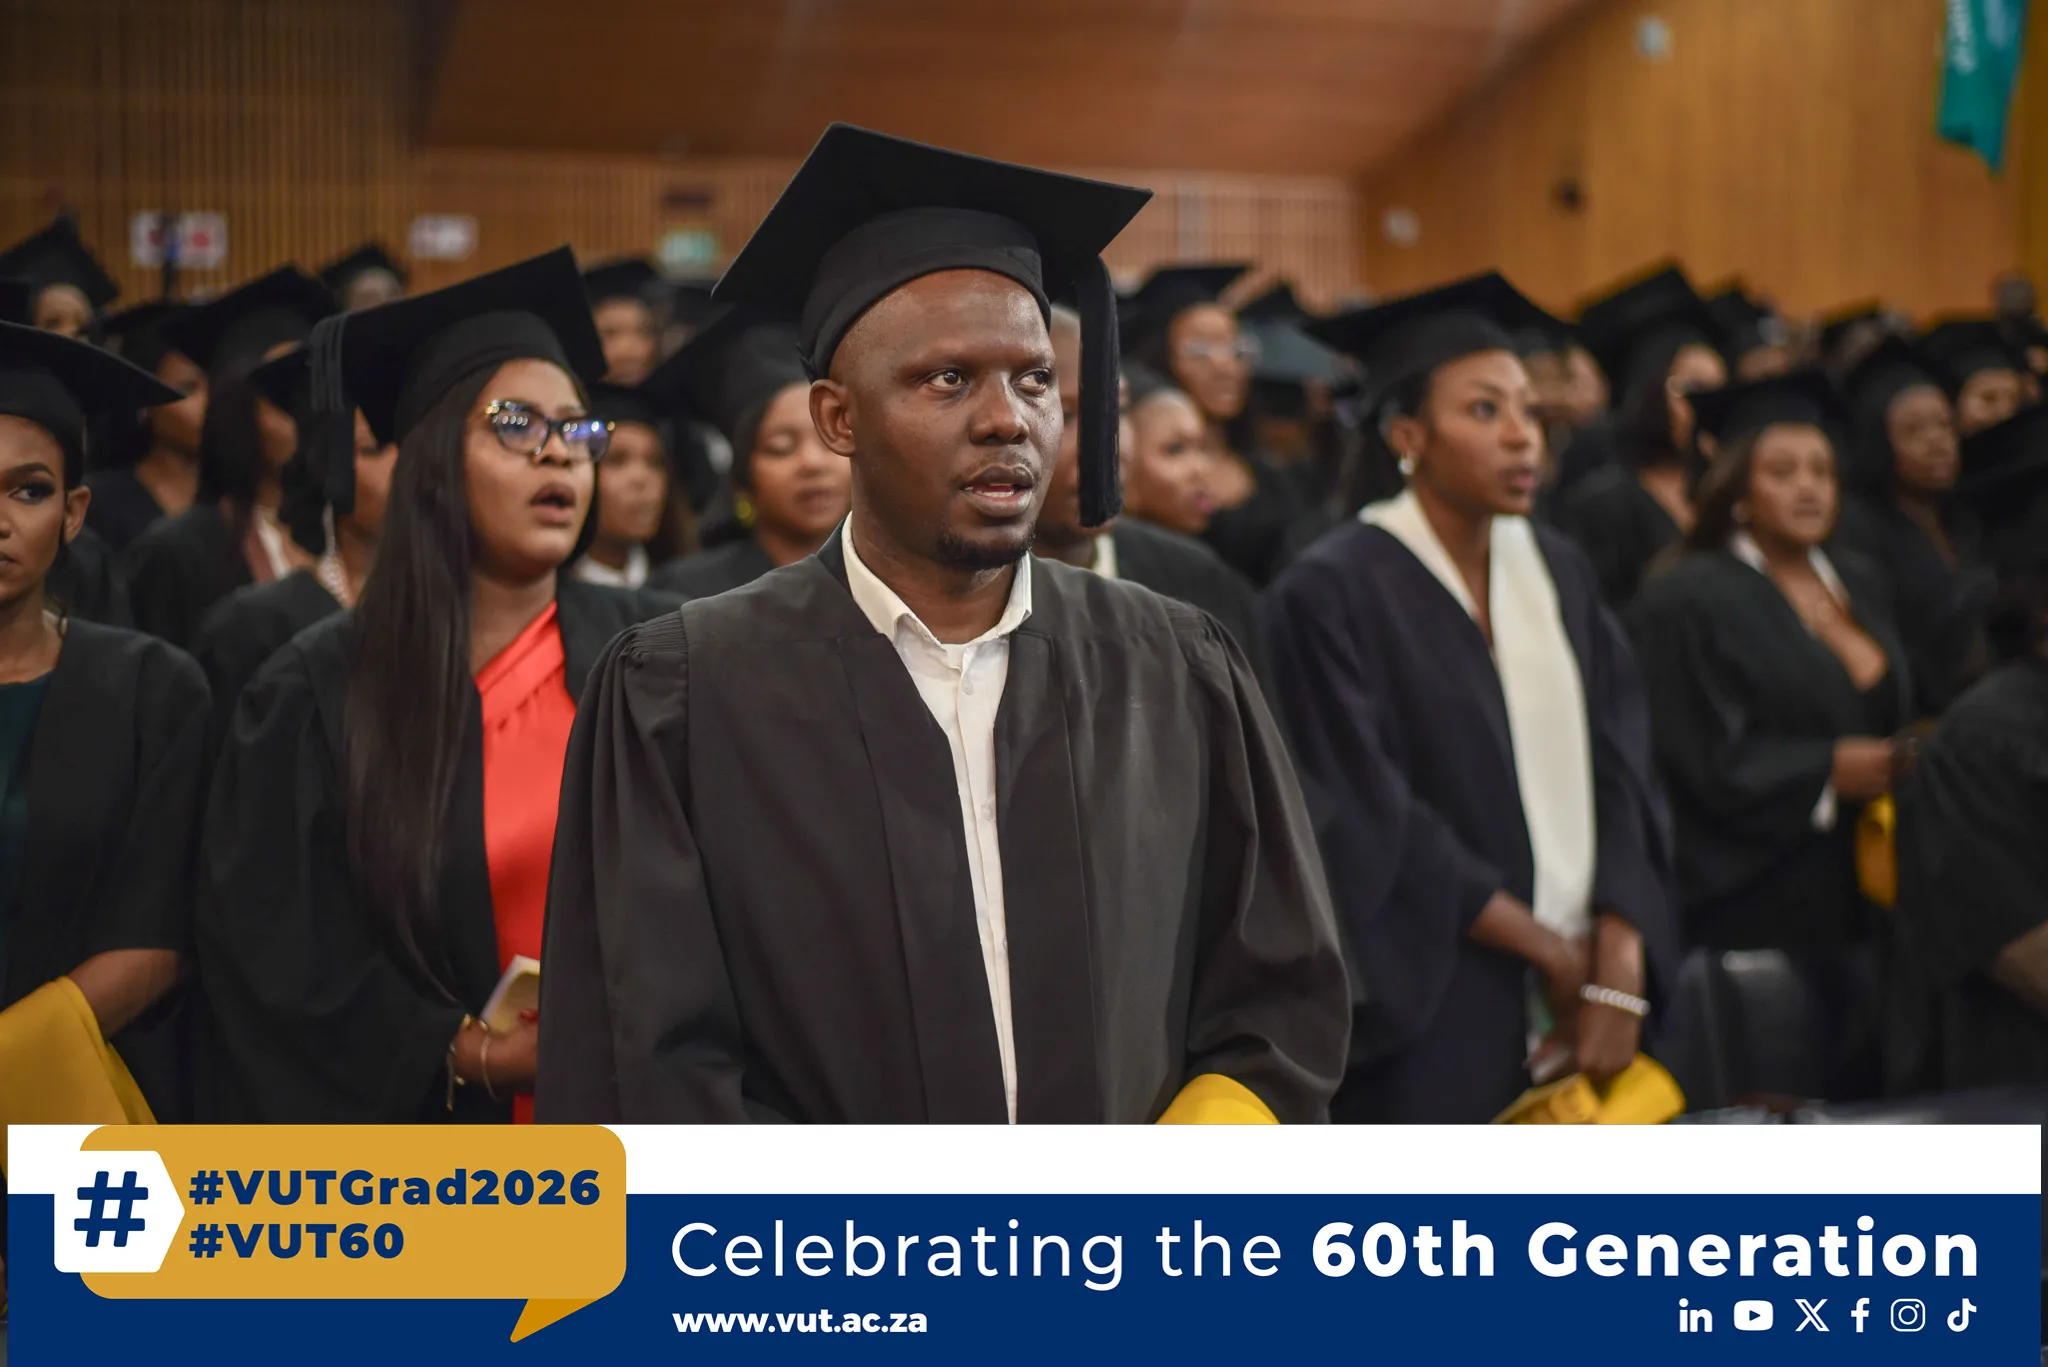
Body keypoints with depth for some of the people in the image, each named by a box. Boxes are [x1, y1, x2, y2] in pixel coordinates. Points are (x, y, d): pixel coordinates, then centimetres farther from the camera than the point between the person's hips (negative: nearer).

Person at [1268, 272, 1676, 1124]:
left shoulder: (1557, 574, 10)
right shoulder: (1333, 593, -8)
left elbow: (1621, 774, 4)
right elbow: (1372, 823, -12)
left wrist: (1617, 971, -10)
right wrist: (1551, 951, -8)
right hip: (1429, 1024, -5)